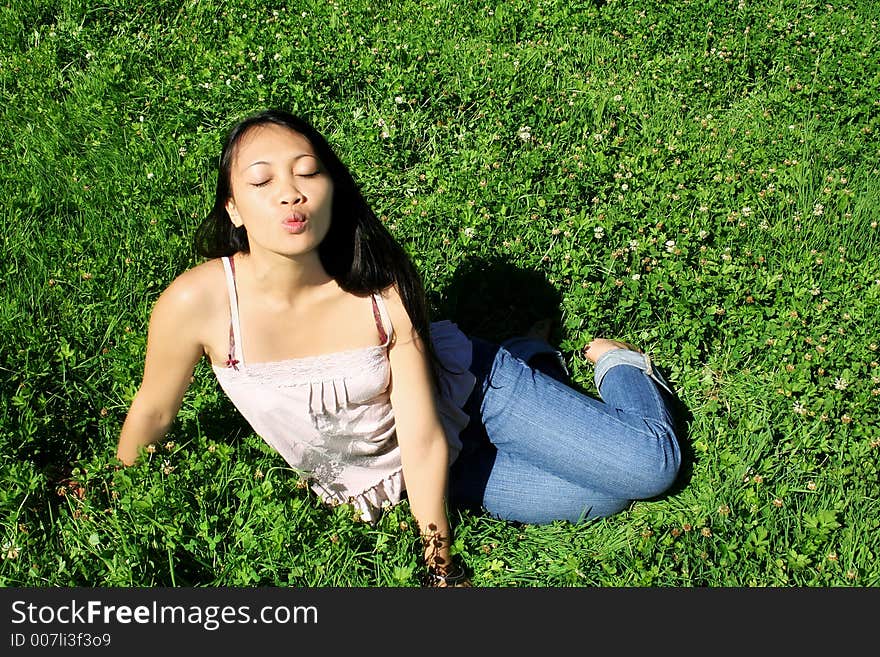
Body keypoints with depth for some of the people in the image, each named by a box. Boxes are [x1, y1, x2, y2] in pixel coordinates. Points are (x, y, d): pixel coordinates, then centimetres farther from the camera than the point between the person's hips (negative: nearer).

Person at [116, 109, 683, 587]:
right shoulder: (196, 303, -28)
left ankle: (617, 362, 26)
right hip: (384, 480, 1)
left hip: (462, 395, -1)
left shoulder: (384, 288, -29)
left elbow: (426, 438, -23)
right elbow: (152, 414, -10)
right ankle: (536, 361, 23)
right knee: (594, 502, -5)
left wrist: (441, 563, -20)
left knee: (651, 464, -9)